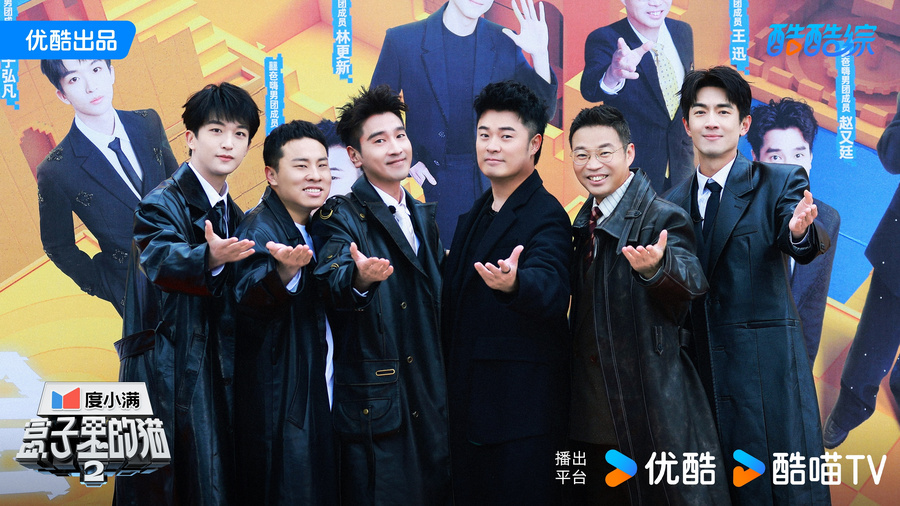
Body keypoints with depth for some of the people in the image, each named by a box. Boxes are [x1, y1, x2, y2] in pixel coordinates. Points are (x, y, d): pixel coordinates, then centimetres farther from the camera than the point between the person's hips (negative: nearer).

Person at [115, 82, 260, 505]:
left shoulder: (232, 214, 15)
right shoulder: (162, 203, -9)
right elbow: (162, 258, -30)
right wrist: (209, 257, -48)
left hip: (216, 370, 7)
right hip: (168, 372, -7)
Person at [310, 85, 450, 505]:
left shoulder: (423, 216, 15)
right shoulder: (341, 218, -6)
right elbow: (332, 281, -25)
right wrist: (358, 278, -46)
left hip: (431, 402, 6)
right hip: (374, 404, -6)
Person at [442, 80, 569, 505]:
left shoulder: (547, 217, -13)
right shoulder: (473, 218, 13)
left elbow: (551, 289, -32)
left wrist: (514, 283, -53)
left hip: (522, 414, -8)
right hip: (470, 407, 8)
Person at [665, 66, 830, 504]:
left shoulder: (780, 183, -2)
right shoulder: (675, 202, 11)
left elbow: (805, 247, -20)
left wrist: (801, 231, -41)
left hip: (766, 366, -4)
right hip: (699, 365, 4)